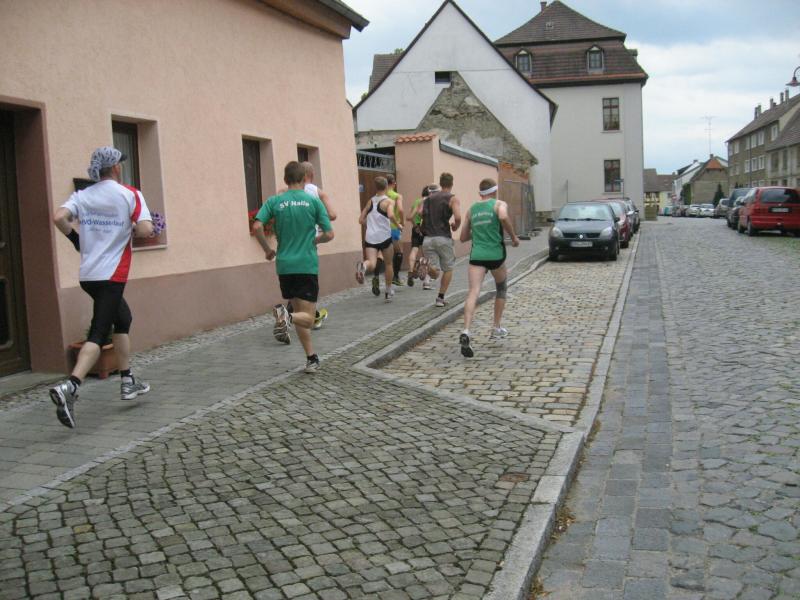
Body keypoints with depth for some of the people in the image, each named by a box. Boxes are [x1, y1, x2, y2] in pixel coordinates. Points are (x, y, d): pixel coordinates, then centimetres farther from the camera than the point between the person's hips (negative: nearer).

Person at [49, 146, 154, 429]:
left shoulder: (82, 196, 6)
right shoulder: (130, 195, -5)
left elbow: (59, 218, -10)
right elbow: (145, 229, -17)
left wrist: (77, 239, 6)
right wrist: (132, 229, 5)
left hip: (88, 275, 6)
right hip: (111, 275, -6)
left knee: (123, 319, 24)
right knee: (98, 334, -9)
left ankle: (127, 382, 29)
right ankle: (69, 387, -28)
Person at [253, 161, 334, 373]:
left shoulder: (274, 201, 3)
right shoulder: (314, 201, -1)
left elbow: (257, 226, -9)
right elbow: (329, 234, -1)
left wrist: (267, 250, 6)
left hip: (285, 266, 3)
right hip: (307, 265, -3)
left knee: (299, 313, 16)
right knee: (307, 318, -1)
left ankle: (311, 359, 15)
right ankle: (287, 316, -34)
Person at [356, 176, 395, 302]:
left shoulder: (370, 201, 15)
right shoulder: (389, 201, 0)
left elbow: (361, 220, 15)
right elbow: (390, 215, -19)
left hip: (370, 237, 3)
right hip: (384, 236, -3)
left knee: (372, 264, -11)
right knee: (388, 264, 17)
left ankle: (363, 265, -48)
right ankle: (388, 292, 26)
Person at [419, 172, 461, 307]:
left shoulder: (429, 198, 15)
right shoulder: (452, 199, 0)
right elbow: (458, 217, -15)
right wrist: (455, 227, 5)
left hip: (428, 239, 4)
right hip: (443, 238, -3)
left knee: (435, 273, 4)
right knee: (448, 269, 16)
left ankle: (427, 265, -28)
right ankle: (440, 298, 13)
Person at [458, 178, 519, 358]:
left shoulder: (471, 209, 17)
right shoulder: (499, 204, 4)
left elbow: (463, 237, 20)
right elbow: (503, 217, -21)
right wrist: (513, 237, -8)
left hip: (476, 256, 2)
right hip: (495, 255, -2)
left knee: (473, 292, -14)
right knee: (501, 288, 25)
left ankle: (466, 332, -35)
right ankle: (497, 328, 29)